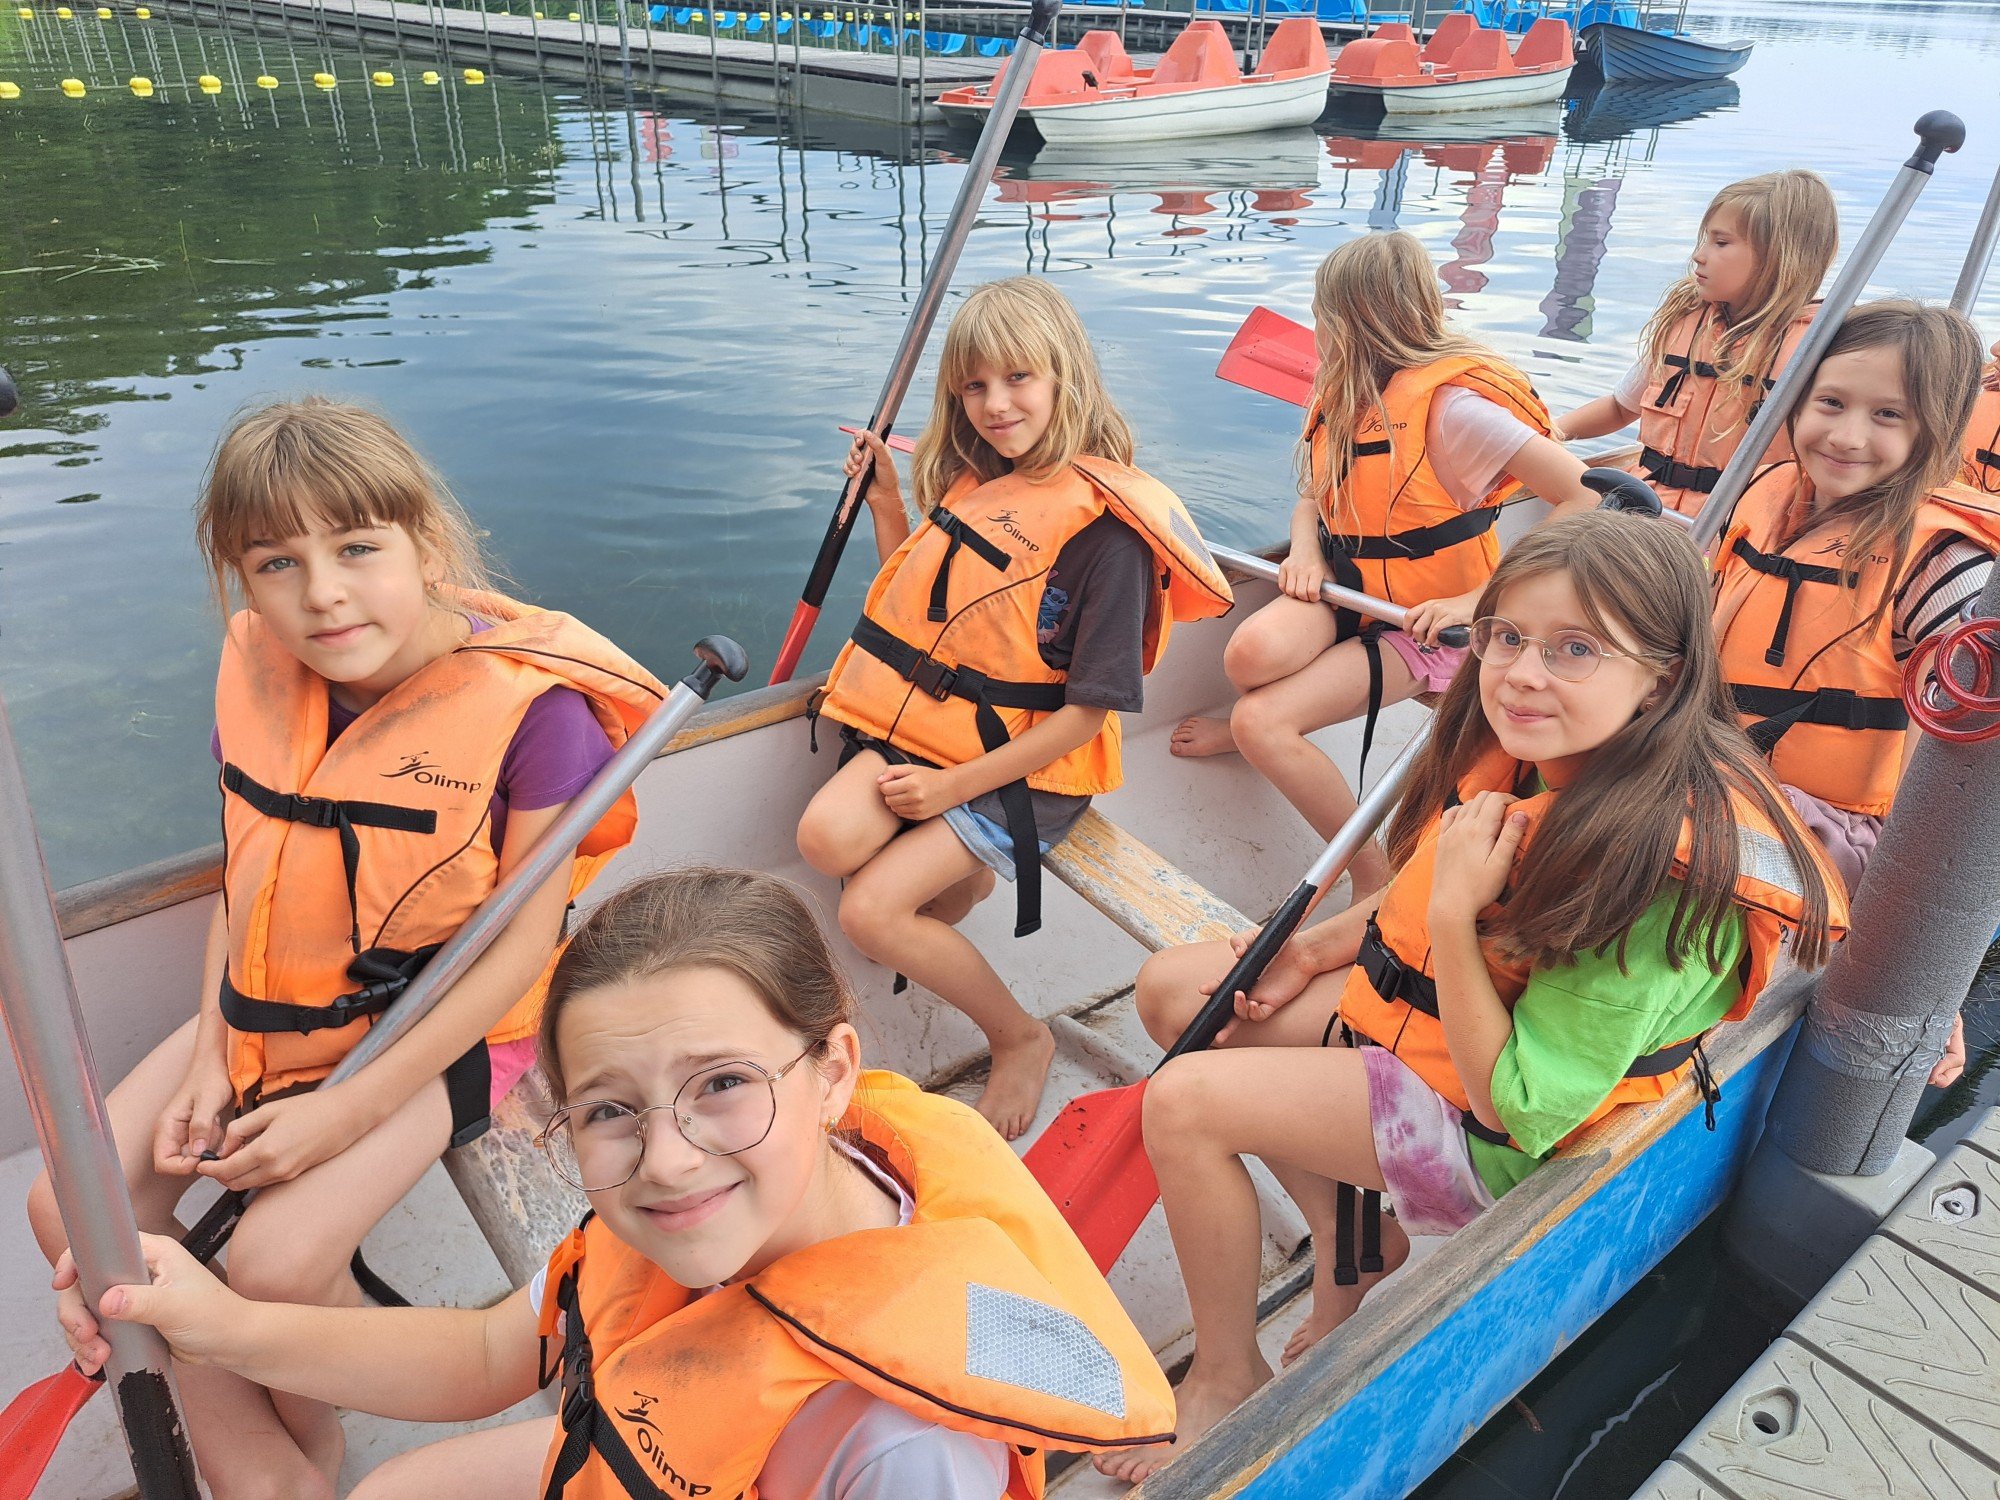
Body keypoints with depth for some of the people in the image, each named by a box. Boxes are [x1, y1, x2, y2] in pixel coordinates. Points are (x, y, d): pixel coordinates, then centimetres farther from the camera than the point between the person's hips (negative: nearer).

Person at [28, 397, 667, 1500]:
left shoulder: (530, 705, -23)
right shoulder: (259, 677, -4)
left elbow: (522, 945, -19)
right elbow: (245, 877, 8)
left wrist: (353, 1108, -20)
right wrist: (211, 1059, -2)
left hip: (446, 1031, -6)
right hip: (268, 1010, 7)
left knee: (275, 1263, -21)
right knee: (72, 1204, -3)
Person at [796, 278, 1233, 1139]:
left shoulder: (1104, 523, -15)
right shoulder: (967, 483, 7)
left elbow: (1088, 709, -16)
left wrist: (955, 785, -18)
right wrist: (884, 500, 10)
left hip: (1025, 767, -6)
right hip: (924, 724, 6)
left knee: (868, 913, -18)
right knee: (826, 836, -24)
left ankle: (1021, 1039, 6)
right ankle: (961, 874, 7)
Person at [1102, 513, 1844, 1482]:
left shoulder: (1668, 870, -33)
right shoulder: (1522, 753, -10)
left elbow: (1514, 1106, -28)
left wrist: (1455, 910, -32)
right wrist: (1315, 950, -1)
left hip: (1505, 1137, -8)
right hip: (1414, 1005, 8)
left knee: (1182, 1104, -17)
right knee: (1174, 986, 5)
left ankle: (1227, 1383, 8)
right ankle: (1349, 1233, 15)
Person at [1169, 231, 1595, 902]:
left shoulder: (1451, 405, -19)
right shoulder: (1345, 393, 6)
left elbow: (1586, 498, -24)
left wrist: (1482, 599, -26)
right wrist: (1305, 548, -8)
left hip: (1420, 624, -5)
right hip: (1346, 590, 5)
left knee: (1260, 723, -23)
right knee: (1253, 652, -31)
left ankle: (1373, 872, -1)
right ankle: (1268, 724, 5)